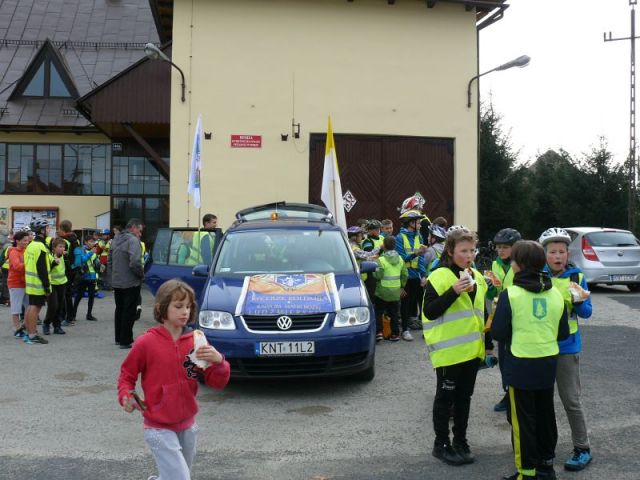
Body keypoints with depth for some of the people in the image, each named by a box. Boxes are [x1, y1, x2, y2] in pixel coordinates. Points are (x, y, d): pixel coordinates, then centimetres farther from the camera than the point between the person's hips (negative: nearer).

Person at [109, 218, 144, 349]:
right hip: (131, 283, -8)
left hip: (116, 282, 8)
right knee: (129, 312, -1)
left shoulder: (115, 239, 11)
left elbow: (109, 260, 17)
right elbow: (135, 262, -27)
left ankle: (118, 338, 27)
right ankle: (125, 341, 2)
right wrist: (141, 274, -12)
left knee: (119, 310, 18)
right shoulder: (133, 240, -17)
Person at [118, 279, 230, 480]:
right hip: (159, 428, -5)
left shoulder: (195, 341, -3)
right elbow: (127, 375, 2)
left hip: (188, 425, 5)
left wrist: (218, 361, -23)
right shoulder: (146, 342, -13)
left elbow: (217, 382, -4)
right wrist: (125, 396, -16)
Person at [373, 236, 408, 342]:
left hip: (383, 291, -5)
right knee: (394, 313, 13)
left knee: (378, 312, 6)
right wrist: (402, 286, 18)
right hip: (396, 292, 5)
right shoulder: (400, 259, 5)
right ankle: (395, 334, 15)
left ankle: (378, 332, -2)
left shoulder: (381, 259, -15)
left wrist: (373, 272, 3)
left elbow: (378, 275, -17)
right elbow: (405, 274, 8)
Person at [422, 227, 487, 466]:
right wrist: (454, 291, -27)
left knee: (464, 397, 15)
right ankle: (441, 444, 16)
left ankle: (460, 441, 27)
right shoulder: (439, 277, -12)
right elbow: (429, 312, -18)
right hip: (449, 350, -6)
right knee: (446, 397, 5)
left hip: (472, 349, 7)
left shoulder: (477, 277, 10)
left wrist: (487, 343, 18)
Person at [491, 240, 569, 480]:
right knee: (545, 415, 18)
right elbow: (563, 333, 6)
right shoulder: (556, 294, 1)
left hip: (520, 365, -5)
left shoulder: (510, 294, -15)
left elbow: (499, 333, -14)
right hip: (548, 363, 6)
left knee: (522, 419, 5)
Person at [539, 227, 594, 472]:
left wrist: (579, 302, -24)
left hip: (566, 347, -2)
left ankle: (583, 448, 16)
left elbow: (586, 312, -4)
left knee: (571, 400, 1)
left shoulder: (577, 277, -5)